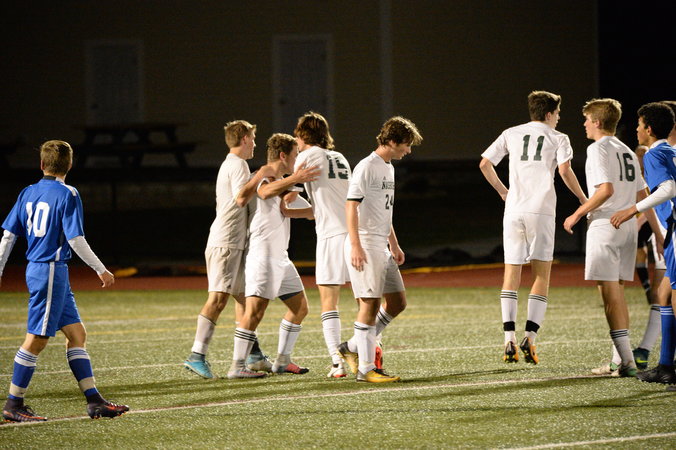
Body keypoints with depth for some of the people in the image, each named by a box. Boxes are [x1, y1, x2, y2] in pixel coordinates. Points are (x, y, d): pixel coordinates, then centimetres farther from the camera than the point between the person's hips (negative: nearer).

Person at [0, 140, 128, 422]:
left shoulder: (28, 193, 9)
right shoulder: (67, 195, -11)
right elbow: (76, 240, -15)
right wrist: (102, 270, -6)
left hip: (35, 269, 8)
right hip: (52, 270, -8)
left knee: (76, 333, 9)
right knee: (36, 339, -3)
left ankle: (94, 401, 8)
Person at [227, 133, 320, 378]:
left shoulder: (281, 182, 19)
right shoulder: (263, 178, -12)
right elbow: (265, 192, -38)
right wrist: (295, 179, -47)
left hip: (281, 257, 10)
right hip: (262, 255, -10)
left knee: (300, 307, 12)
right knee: (255, 311, -14)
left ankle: (282, 360, 19)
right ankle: (237, 366, -14)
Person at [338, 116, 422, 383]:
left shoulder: (388, 168, 18)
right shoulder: (366, 167, -11)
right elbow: (352, 206, -17)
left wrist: (394, 245, 26)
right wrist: (355, 246, -23)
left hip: (381, 248, 10)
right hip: (364, 246, -10)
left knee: (397, 302, 9)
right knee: (370, 303, -10)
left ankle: (353, 348, 16)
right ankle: (365, 368, -6)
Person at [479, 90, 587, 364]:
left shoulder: (511, 134, 15)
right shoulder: (558, 138, 6)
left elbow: (485, 164, 12)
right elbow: (565, 170, -8)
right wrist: (582, 199, 5)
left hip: (514, 210, 3)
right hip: (541, 210, -3)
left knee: (511, 275, 5)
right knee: (542, 275, 4)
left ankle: (509, 341, -3)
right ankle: (530, 339, -7)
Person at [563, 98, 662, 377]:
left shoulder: (598, 148, -7)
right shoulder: (627, 151, 17)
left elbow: (606, 189, -19)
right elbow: (642, 196, 17)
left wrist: (578, 214, -11)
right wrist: (658, 234, 19)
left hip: (605, 226, -8)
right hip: (629, 227, 8)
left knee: (610, 294, -7)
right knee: (617, 294, 15)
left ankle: (627, 361, -14)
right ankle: (622, 359, 15)